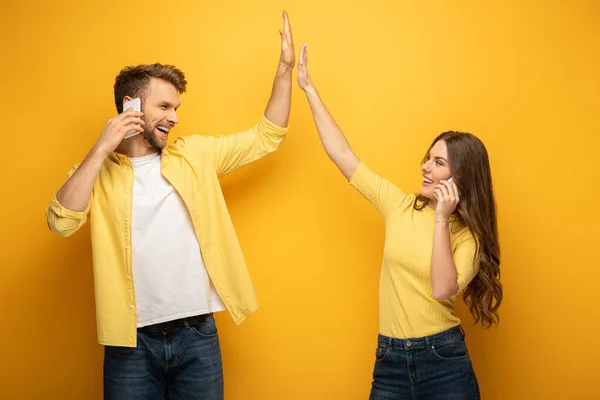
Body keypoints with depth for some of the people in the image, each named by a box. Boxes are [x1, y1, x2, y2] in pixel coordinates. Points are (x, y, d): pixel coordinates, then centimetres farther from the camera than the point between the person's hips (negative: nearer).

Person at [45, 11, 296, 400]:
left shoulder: (196, 155, 6)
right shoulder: (97, 171, 2)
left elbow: (266, 136, 8)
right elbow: (61, 222, -15)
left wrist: (285, 68, 0)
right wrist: (101, 149, -15)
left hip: (197, 336, 2)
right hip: (132, 342, -1)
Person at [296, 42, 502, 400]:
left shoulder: (468, 234, -4)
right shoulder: (400, 205, 3)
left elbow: (443, 290, -21)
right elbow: (342, 154, 2)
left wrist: (441, 219, -19)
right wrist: (310, 89, 1)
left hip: (444, 360, -3)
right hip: (390, 358, 3)